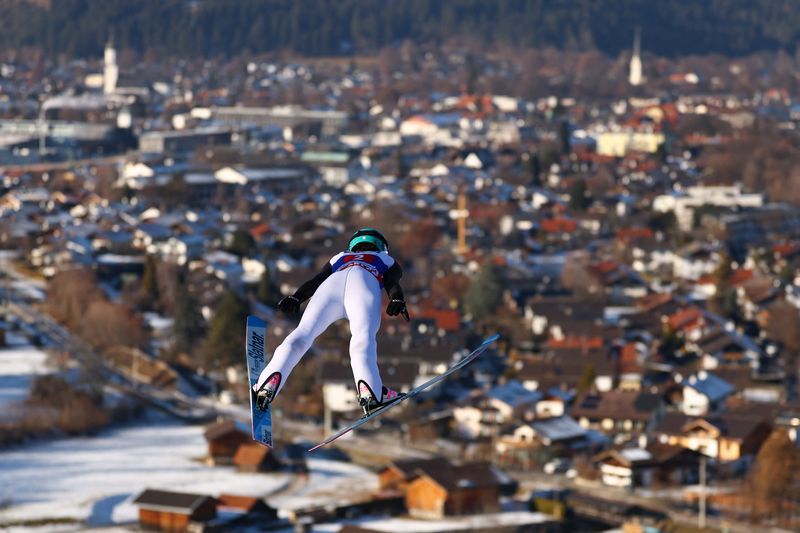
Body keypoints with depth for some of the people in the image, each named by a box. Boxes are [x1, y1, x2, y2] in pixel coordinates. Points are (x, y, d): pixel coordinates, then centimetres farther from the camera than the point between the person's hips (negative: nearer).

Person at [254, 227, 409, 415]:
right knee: (363, 337, -25)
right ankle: (370, 390, -50)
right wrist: (397, 300, -2)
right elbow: (392, 282, 16)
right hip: (365, 283, -2)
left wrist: (296, 298, 11)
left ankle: (271, 379, -37)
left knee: (303, 333, -12)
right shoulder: (387, 261, 40)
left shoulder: (339, 258, 45)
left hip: (332, 284, 2)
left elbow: (316, 280, 25)